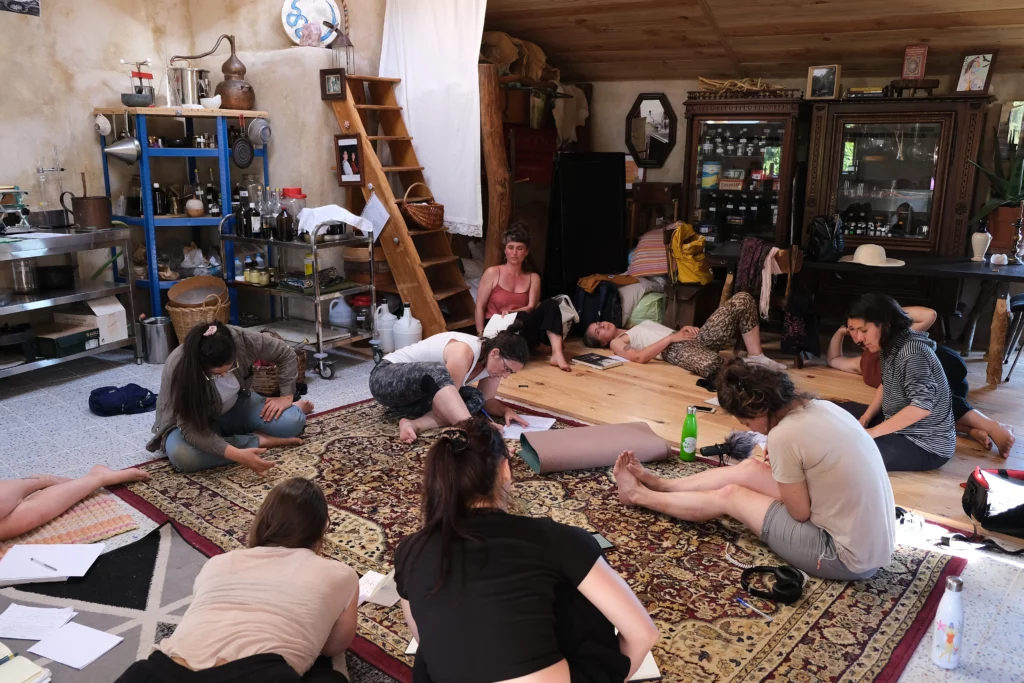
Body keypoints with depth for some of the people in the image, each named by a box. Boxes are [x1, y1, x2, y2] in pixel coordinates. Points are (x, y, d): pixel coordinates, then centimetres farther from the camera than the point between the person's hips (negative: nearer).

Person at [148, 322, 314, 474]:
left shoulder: (243, 340, -28)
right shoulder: (179, 369, -36)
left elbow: (286, 354, -9)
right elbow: (191, 430, -37)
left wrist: (286, 397, -13)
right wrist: (237, 454, -48)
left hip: (235, 407, 2)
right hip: (197, 422, -2)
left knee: (292, 421, -24)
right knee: (181, 455, -38)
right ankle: (259, 440, -21)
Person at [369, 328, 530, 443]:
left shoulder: (492, 360, -5)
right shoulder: (464, 352, -31)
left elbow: (486, 400, 3)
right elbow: (449, 401, -29)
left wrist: (506, 410, -15)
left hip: (418, 396, 8)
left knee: (475, 399, -17)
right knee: (438, 372, -40)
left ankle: (414, 424, -30)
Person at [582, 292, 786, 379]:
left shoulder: (641, 324, 37)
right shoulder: (616, 343, 12)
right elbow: (640, 357, -9)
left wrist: (686, 328, 8)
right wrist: (671, 337, -10)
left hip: (694, 339, 9)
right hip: (676, 350, -9)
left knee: (742, 300, -7)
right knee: (712, 365, -47)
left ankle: (756, 358, -11)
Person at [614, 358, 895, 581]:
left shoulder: (784, 436, -26)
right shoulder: (822, 407, -1)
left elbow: (800, 513, -15)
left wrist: (778, 471, 0)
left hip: (849, 558, -8)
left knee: (729, 495, 6)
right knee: (748, 469, 14)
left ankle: (639, 495, 27)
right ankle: (659, 484, 31)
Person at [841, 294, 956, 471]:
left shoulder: (911, 352, -25)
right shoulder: (890, 346, 4)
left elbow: (921, 406, -32)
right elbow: (886, 385, 16)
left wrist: (873, 432, -26)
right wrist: (866, 418, 1)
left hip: (926, 445, -10)